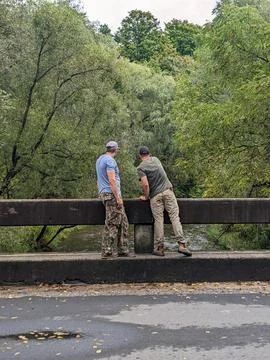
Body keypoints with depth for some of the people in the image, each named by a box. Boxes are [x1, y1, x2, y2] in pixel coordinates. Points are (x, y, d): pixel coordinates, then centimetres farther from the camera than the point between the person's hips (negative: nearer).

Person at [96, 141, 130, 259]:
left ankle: (123, 250, 13)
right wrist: (118, 198, -19)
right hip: (111, 194, -10)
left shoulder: (100, 159, 19)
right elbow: (112, 180, -19)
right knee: (112, 224, -6)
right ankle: (107, 252, -3)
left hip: (104, 194, 10)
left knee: (123, 222, 11)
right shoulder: (110, 160, -12)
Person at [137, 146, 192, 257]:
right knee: (175, 217, -2)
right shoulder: (155, 159, 13)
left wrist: (146, 197, 3)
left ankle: (159, 248, 4)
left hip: (155, 196, -3)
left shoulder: (141, 167, -3)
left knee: (158, 220, 0)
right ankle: (182, 244, -9)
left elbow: (145, 184, -13)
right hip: (168, 190, 3)